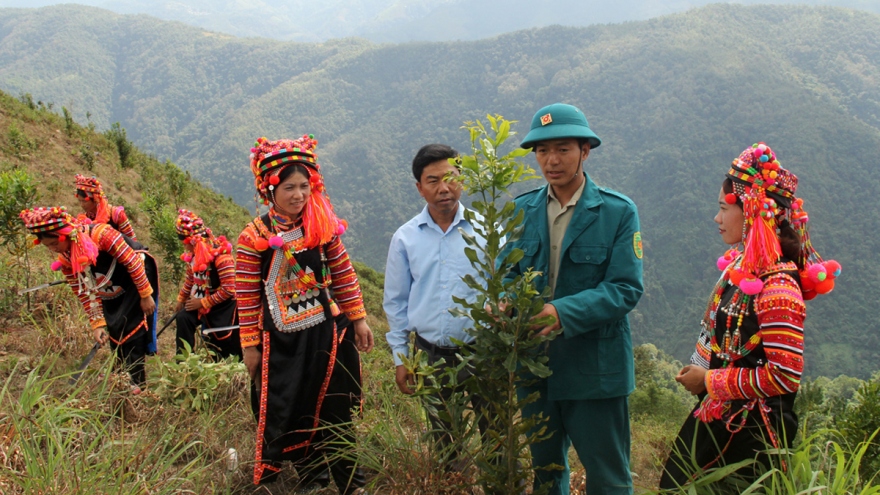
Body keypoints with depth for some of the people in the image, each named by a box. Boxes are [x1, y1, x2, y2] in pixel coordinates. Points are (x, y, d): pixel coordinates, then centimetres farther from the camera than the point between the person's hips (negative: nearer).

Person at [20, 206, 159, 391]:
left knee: (131, 330, -10)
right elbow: (84, 293, -3)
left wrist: (146, 295, -21)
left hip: (137, 278, -7)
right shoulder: (65, 259, -9)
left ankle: (137, 381, -3)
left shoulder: (100, 234, -31)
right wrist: (97, 324, -8)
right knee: (114, 333, 7)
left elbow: (133, 262, -26)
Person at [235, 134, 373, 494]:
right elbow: (247, 296, -7)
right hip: (282, 341, -3)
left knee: (335, 410, 13)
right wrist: (250, 345, -5)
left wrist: (358, 319, 6)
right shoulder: (255, 237, -11)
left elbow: (344, 275, 6)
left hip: (327, 333, 3)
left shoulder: (325, 227, -1)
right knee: (287, 412, 5)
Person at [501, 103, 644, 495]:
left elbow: (625, 288, -15)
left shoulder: (618, 212, -9)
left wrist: (563, 312, -29)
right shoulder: (523, 210, 5)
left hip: (596, 369, -4)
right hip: (535, 367, 4)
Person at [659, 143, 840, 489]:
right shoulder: (742, 265, 4)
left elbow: (785, 376, -26)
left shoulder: (777, 286, -23)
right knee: (674, 484, 18)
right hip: (719, 415, 9)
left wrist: (710, 381, -17)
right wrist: (699, 373, 3)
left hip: (749, 432, -9)